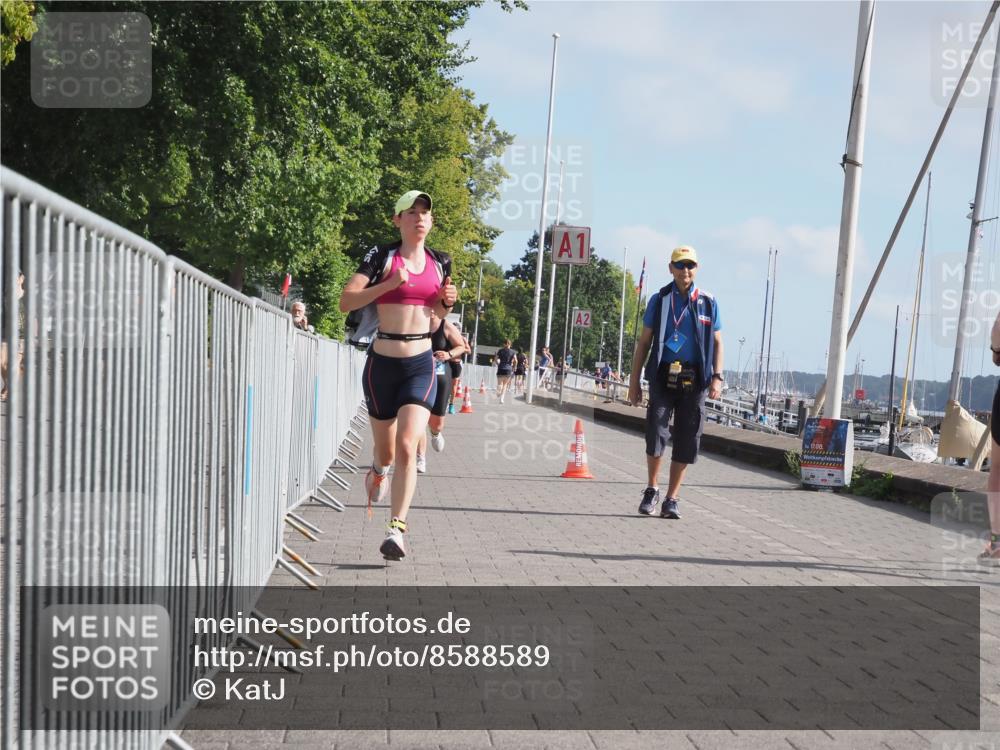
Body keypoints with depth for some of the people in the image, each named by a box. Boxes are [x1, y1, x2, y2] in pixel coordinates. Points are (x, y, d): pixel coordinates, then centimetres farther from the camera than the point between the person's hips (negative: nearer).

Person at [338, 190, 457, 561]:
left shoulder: (440, 263, 11)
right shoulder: (382, 256, -2)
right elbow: (346, 301, -11)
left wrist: (445, 303, 0)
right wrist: (389, 284, -20)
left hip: (421, 365, 1)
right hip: (383, 363, -1)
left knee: (407, 446, -17)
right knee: (386, 452, 12)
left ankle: (397, 529, -16)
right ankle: (377, 471, 50)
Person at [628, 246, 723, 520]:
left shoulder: (708, 302, 8)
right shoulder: (659, 300, 6)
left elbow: (717, 343, 11)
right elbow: (644, 342, 8)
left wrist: (717, 377, -2)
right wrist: (634, 380, 3)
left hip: (694, 381, 1)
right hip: (663, 376, -1)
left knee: (687, 441, 2)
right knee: (655, 433, -14)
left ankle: (672, 499, 12)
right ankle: (652, 489, 6)